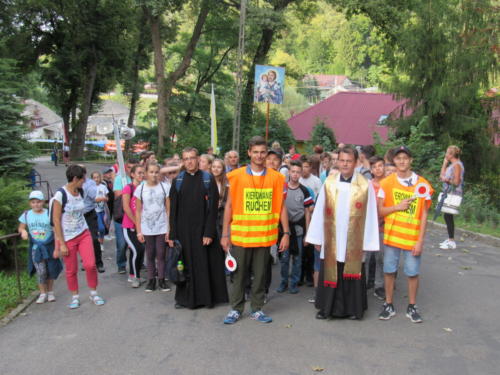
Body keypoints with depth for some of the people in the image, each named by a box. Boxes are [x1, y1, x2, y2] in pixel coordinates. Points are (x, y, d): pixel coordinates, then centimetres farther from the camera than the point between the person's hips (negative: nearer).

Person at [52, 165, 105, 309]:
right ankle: (75, 297, 25)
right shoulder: (60, 195, -17)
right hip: (67, 238, -4)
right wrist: (61, 244, -13)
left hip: (84, 233, 4)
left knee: (90, 264, -6)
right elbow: (56, 220, -14)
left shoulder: (81, 191, 0)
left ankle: (93, 293, 13)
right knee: (71, 270, 6)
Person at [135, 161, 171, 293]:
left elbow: (168, 210, -1)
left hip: (162, 228, -1)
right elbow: (138, 211, 4)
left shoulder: (165, 187, -2)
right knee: (150, 255, 7)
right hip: (146, 229, 1)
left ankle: (162, 280, 14)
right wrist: (139, 231, 0)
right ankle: (151, 280, 16)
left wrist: (169, 228, -5)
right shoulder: (140, 189, 1)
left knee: (161, 255, 3)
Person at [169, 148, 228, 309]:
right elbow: (173, 210, 4)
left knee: (205, 264, 3)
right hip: (183, 231, 2)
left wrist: (209, 232, -12)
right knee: (185, 265, 6)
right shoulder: (178, 181, 4)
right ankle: (184, 297, 19)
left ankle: (206, 296, 16)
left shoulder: (208, 179, -2)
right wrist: (172, 235, -2)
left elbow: (213, 208, -5)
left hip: (203, 229, -1)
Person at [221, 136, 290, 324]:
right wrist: (225, 234, 0)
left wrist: (286, 233, 1)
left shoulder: (276, 177, 2)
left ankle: (257, 309, 22)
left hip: (264, 236, 1)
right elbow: (229, 206, 3)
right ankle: (236, 309, 21)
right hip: (240, 236, -1)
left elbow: (281, 207, 6)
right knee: (239, 274, 8)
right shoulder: (237, 176, -1)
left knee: (260, 274, 9)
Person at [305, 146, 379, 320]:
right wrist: (316, 238, 2)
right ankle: (327, 307, 24)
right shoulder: (329, 182, -1)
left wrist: (369, 242, -4)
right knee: (330, 272, 9)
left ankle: (352, 308, 25)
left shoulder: (365, 185, -6)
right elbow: (319, 211, 3)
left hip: (354, 242, -1)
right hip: (331, 241, 2)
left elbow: (370, 216, -3)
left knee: (352, 274, 8)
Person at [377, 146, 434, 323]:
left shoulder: (422, 184, -3)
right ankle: (389, 306, 21)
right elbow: (379, 211, 2)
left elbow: (424, 215, -1)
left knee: (413, 273, 6)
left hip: (412, 238, -1)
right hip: (391, 235, 1)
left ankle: (412, 307, 22)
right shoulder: (386, 183, 0)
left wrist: (420, 241, -6)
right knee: (389, 271, 8)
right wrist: (397, 207, -15)